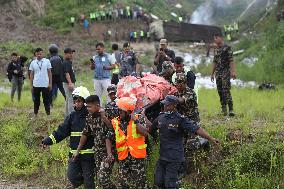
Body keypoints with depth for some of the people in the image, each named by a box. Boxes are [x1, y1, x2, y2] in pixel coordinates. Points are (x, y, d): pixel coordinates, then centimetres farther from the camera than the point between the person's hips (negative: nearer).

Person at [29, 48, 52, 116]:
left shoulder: (47, 61, 1)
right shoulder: (33, 63, 4)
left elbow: (49, 73, 3)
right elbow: (31, 74, 8)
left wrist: (50, 83, -2)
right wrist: (31, 85, 3)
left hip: (45, 85, -1)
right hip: (36, 85, 1)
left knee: (46, 100, 2)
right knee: (36, 100, 8)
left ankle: (48, 114, 5)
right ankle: (35, 114, 16)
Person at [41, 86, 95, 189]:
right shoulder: (72, 116, 9)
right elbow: (61, 131, 4)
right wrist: (48, 140, -7)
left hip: (88, 153, -5)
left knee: (89, 181, 2)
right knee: (72, 176, 5)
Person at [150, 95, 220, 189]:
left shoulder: (180, 119, -13)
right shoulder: (161, 117, 5)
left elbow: (196, 129, -22)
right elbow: (151, 129, 28)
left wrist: (211, 138, -29)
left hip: (174, 159, -6)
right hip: (162, 156, 6)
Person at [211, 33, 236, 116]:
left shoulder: (227, 48, -4)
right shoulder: (217, 50, 17)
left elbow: (231, 61, -11)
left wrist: (233, 72, -19)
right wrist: (212, 74, 20)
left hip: (226, 72, -7)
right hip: (218, 73, 7)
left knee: (226, 91, -15)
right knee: (220, 91, 5)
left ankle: (231, 109, -17)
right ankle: (223, 110, 9)